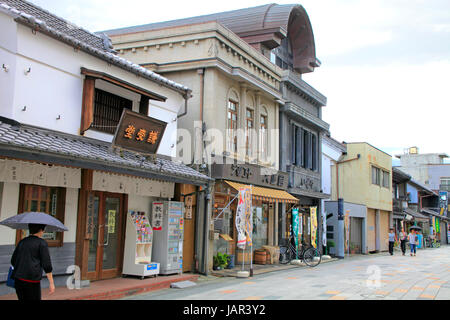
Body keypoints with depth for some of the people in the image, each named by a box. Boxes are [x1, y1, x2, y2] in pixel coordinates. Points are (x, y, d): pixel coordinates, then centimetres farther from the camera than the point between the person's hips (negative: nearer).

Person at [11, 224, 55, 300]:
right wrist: (52, 283, -3)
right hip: (31, 280, -6)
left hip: (18, 278, 6)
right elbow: (47, 264, -7)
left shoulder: (22, 242, 14)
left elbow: (13, 261, 19)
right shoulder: (41, 243, -4)